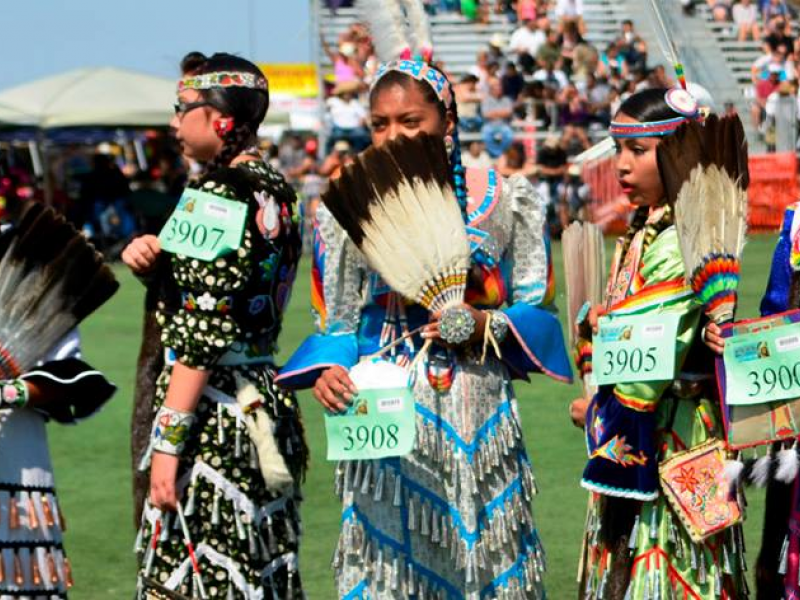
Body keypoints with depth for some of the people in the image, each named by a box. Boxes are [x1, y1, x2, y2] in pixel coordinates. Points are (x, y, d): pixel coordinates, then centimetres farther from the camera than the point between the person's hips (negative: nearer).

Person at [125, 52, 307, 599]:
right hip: (266, 404, 10)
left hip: (215, 412, -10)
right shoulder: (273, 191, 12)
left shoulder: (219, 195, -16)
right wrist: (155, 259, 2)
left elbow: (203, 334, -20)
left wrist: (167, 441, -19)